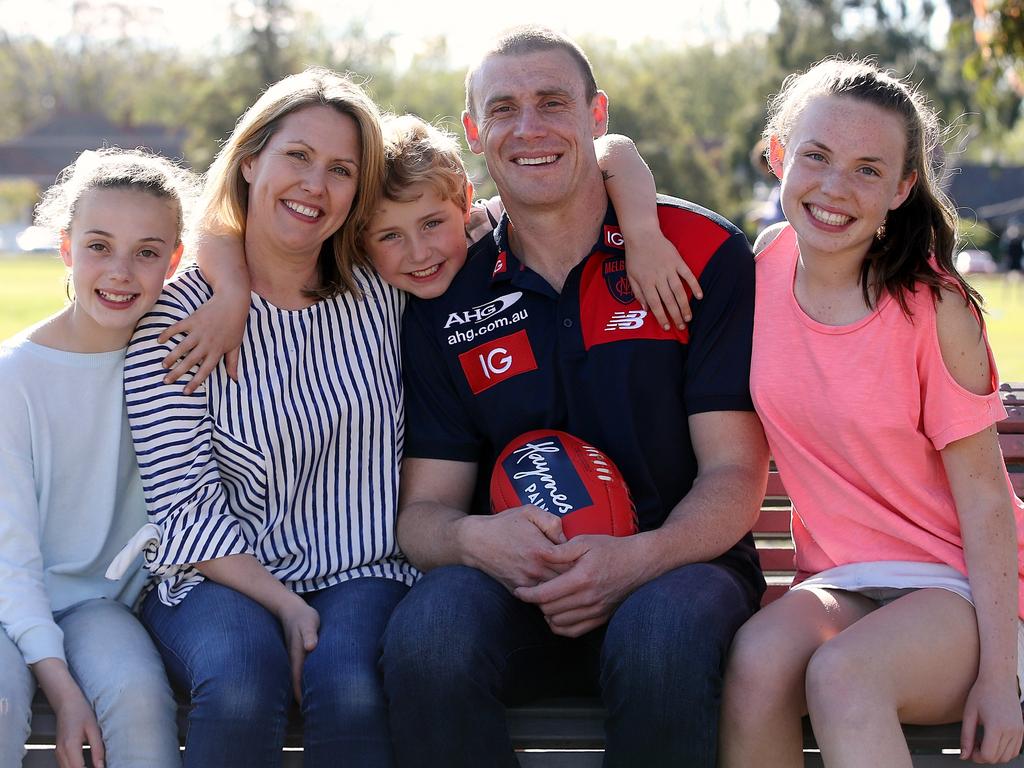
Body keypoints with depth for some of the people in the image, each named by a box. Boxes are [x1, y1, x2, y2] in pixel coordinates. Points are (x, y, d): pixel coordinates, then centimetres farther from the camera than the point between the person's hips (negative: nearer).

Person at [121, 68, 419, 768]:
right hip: (222, 577, -1)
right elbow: (186, 506, -7)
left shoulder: (383, 295, 6)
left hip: (361, 573, 2)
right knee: (243, 679, -34)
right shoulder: (175, 315, -2)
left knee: (349, 685, -31)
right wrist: (283, 605, -18)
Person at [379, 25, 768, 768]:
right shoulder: (447, 296, 9)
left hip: (675, 571, -2)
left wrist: (639, 557, -23)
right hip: (514, 588, 2)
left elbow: (735, 474, -3)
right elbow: (423, 507, 6)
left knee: (662, 634, -37)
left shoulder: (703, 253, 1)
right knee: (429, 628, -32)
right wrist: (475, 538, -19)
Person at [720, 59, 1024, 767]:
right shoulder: (762, 275, 0)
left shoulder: (933, 308, -12)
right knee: (756, 661, -30)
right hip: (837, 584, 4)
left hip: (956, 586, -4)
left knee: (842, 676, -35)